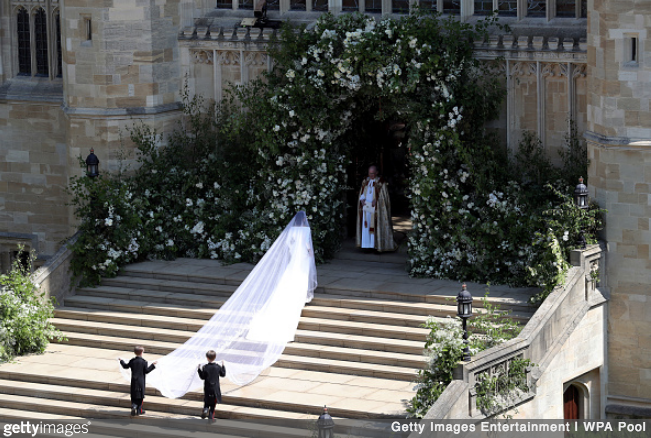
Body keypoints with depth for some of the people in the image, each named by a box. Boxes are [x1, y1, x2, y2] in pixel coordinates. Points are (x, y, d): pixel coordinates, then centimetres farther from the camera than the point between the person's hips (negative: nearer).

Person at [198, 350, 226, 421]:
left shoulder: (205, 367, -12)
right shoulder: (218, 367, -8)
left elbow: (202, 377, -5)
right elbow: (223, 374, 6)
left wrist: (199, 370, 4)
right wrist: (223, 366, 17)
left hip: (207, 388, -1)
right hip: (215, 388, 1)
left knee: (207, 402, 18)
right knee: (213, 403, 11)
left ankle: (206, 410, -10)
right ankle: (211, 416, 8)